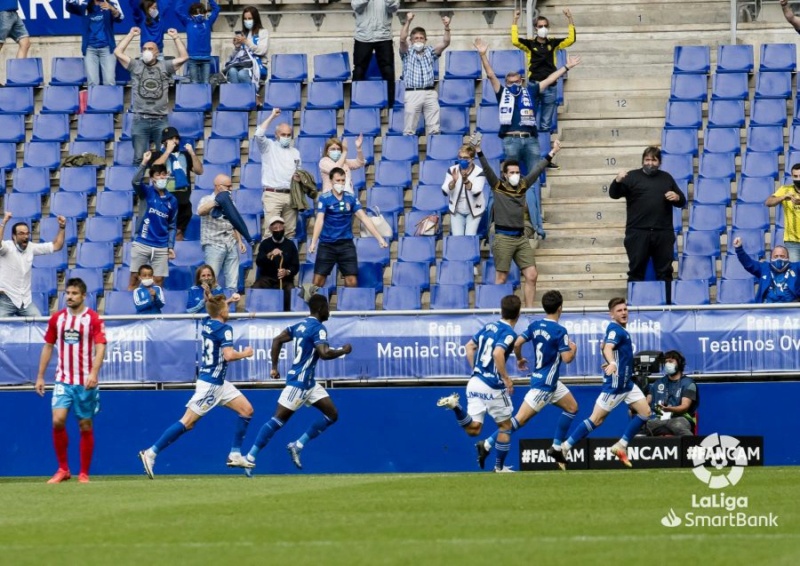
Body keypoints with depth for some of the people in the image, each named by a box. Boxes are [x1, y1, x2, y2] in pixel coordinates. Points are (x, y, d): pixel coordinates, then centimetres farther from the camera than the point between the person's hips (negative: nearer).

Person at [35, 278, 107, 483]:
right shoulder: (57, 318, 7)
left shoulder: (93, 319, -4)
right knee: (58, 420, -14)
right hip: (63, 380, 2)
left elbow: (100, 347, -12)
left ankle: (84, 473, 13)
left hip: (85, 382, -2)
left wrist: (94, 373, -27)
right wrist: (40, 377, 12)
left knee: (85, 426, 3)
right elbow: (48, 347, 15)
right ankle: (63, 470, 0)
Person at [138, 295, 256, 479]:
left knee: (246, 410, 9)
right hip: (209, 384, -10)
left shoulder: (207, 323, 10)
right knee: (187, 422, -10)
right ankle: (151, 453, -10)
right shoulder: (224, 329, -16)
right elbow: (228, 355, -27)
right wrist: (244, 354, -10)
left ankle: (235, 455, 10)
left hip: (219, 383, 10)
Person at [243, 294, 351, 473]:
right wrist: (343, 351, -8)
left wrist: (274, 367, 14)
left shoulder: (301, 325, 14)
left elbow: (278, 340, 14)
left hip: (309, 383, 10)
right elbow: (324, 353, -25)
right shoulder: (318, 328, -13)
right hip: (299, 381, -10)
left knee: (331, 414, 9)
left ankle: (297, 446, 8)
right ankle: (250, 457, -8)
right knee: (278, 419, -9)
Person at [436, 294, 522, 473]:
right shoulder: (509, 333, -11)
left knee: (473, 429, 4)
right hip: (493, 387, -6)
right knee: (505, 426, 13)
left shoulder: (489, 327, 13)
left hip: (475, 382, 6)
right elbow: (498, 353, -28)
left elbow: (470, 346, 21)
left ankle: (455, 406, -18)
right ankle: (499, 467, 17)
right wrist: (506, 379, -20)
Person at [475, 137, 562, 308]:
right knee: (501, 278, -2)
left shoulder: (523, 186, 12)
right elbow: (487, 169, -11)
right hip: (503, 238, -5)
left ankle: (529, 310, 8)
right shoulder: (497, 186, 0)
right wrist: (479, 152, -23)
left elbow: (537, 170, 16)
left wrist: (551, 153, 15)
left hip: (521, 237, 5)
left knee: (531, 276, 1)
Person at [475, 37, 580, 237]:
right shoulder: (502, 92, 13)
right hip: (511, 140, -2)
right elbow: (491, 75, 5)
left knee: (534, 182, 0)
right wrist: (483, 55, -5)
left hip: (531, 140, 2)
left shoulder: (530, 91, 18)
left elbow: (549, 79, 22)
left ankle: (537, 224, -2)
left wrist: (567, 67, 23)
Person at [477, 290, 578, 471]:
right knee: (520, 419, -8)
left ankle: (556, 448, 18)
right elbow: (566, 358, -20)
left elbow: (517, 344, 0)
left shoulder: (535, 325, 3)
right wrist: (573, 349, 2)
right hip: (544, 384, -9)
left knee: (572, 407, 19)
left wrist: (520, 359, 20)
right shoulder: (560, 331, -18)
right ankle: (487, 445, -10)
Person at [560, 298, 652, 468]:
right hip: (615, 384, -9)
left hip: (627, 383, 9)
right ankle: (565, 447, 3)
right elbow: (607, 348, -38)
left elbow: (605, 345, 26)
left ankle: (620, 446, 6)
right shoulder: (615, 330, -18)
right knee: (596, 420, -6)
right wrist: (612, 363, -57)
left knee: (645, 412, 1)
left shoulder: (620, 330, 11)